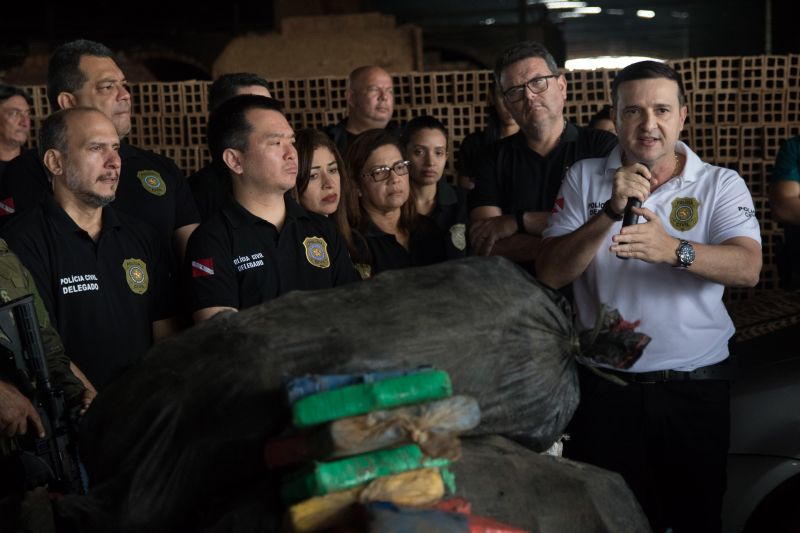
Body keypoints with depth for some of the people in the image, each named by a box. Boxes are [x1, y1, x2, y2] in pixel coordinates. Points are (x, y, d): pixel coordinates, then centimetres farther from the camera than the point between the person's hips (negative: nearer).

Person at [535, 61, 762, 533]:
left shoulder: (721, 184, -2)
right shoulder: (584, 179, 2)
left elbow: (748, 268, -19)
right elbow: (551, 274, -8)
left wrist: (674, 250, -37)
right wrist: (612, 211, -21)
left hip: (696, 383, 0)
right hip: (604, 383, 1)